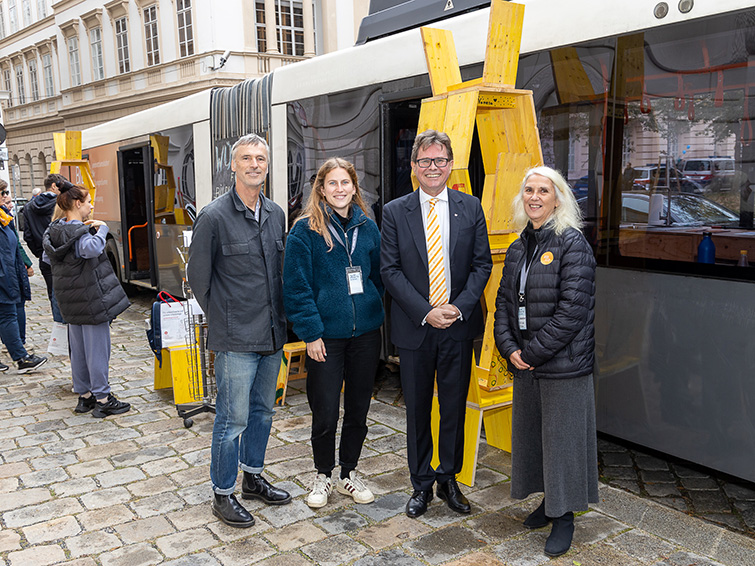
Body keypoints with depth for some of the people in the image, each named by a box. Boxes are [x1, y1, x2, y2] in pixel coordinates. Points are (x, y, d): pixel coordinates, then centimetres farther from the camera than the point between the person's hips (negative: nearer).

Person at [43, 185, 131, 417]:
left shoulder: (54, 231, 7)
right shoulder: (79, 234, -20)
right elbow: (91, 249, -42)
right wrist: (101, 229, -25)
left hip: (72, 302, 9)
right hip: (92, 300, -9)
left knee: (78, 349, 15)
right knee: (97, 350, 0)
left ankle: (84, 395, 25)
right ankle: (102, 399, 7)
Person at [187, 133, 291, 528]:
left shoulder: (276, 214, 8)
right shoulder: (214, 217, -11)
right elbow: (198, 277, -5)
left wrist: (278, 316, 12)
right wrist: (226, 319, 0)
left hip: (272, 335, 7)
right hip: (236, 340, -6)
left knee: (263, 411, 18)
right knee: (233, 419, 1)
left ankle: (253, 478, 36)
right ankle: (223, 495, 19)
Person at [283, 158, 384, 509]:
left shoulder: (368, 228, 7)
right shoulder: (306, 230, -6)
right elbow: (296, 286, -9)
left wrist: (373, 314, 4)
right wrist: (311, 332, -13)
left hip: (365, 334, 4)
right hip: (326, 336, -4)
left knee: (358, 410, 13)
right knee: (325, 413, 4)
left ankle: (349, 473, 31)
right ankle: (323, 476, 26)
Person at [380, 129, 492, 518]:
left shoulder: (471, 208, 4)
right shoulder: (395, 212, 0)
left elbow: (482, 263, 2)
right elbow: (390, 270, -4)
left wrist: (459, 306, -12)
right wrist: (425, 311, -14)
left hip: (459, 327, 1)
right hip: (415, 327, -1)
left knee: (454, 407, 11)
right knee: (417, 410, 10)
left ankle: (448, 479, 30)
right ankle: (421, 484, 26)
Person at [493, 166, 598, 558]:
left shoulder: (572, 244, -11)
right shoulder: (518, 249, 10)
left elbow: (572, 309, -17)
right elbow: (504, 301, 11)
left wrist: (533, 352, -16)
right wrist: (509, 347, -4)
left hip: (563, 364, -7)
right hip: (524, 364, 7)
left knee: (563, 437, 3)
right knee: (531, 434, 16)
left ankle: (564, 516, 20)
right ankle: (549, 501, 35)